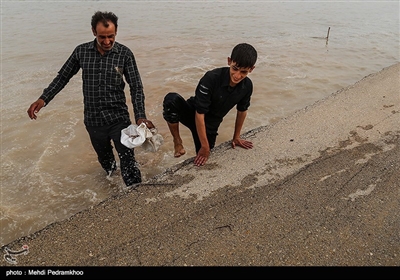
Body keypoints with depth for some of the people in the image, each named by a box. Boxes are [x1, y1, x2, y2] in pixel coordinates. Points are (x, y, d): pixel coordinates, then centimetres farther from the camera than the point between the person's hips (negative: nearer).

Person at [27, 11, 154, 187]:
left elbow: (136, 87, -7)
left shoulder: (124, 54, -9)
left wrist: (140, 117, -18)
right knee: (105, 159, 21)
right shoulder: (81, 51, -2)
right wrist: (43, 99, -2)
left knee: (128, 159, -6)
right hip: (93, 120, 3)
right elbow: (62, 77, 8)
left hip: (118, 118, -3)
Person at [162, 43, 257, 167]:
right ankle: (177, 141, -14)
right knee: (171, 99, -36)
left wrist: (236, 137, 12)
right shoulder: (211, 78, -30)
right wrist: (205, 146, -24)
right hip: (192, 115, -4)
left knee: (204, 161, -1)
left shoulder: (247, 86, -14)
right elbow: (199, 114, -28)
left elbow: (242, 110, 5)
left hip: (210, 125, 4)